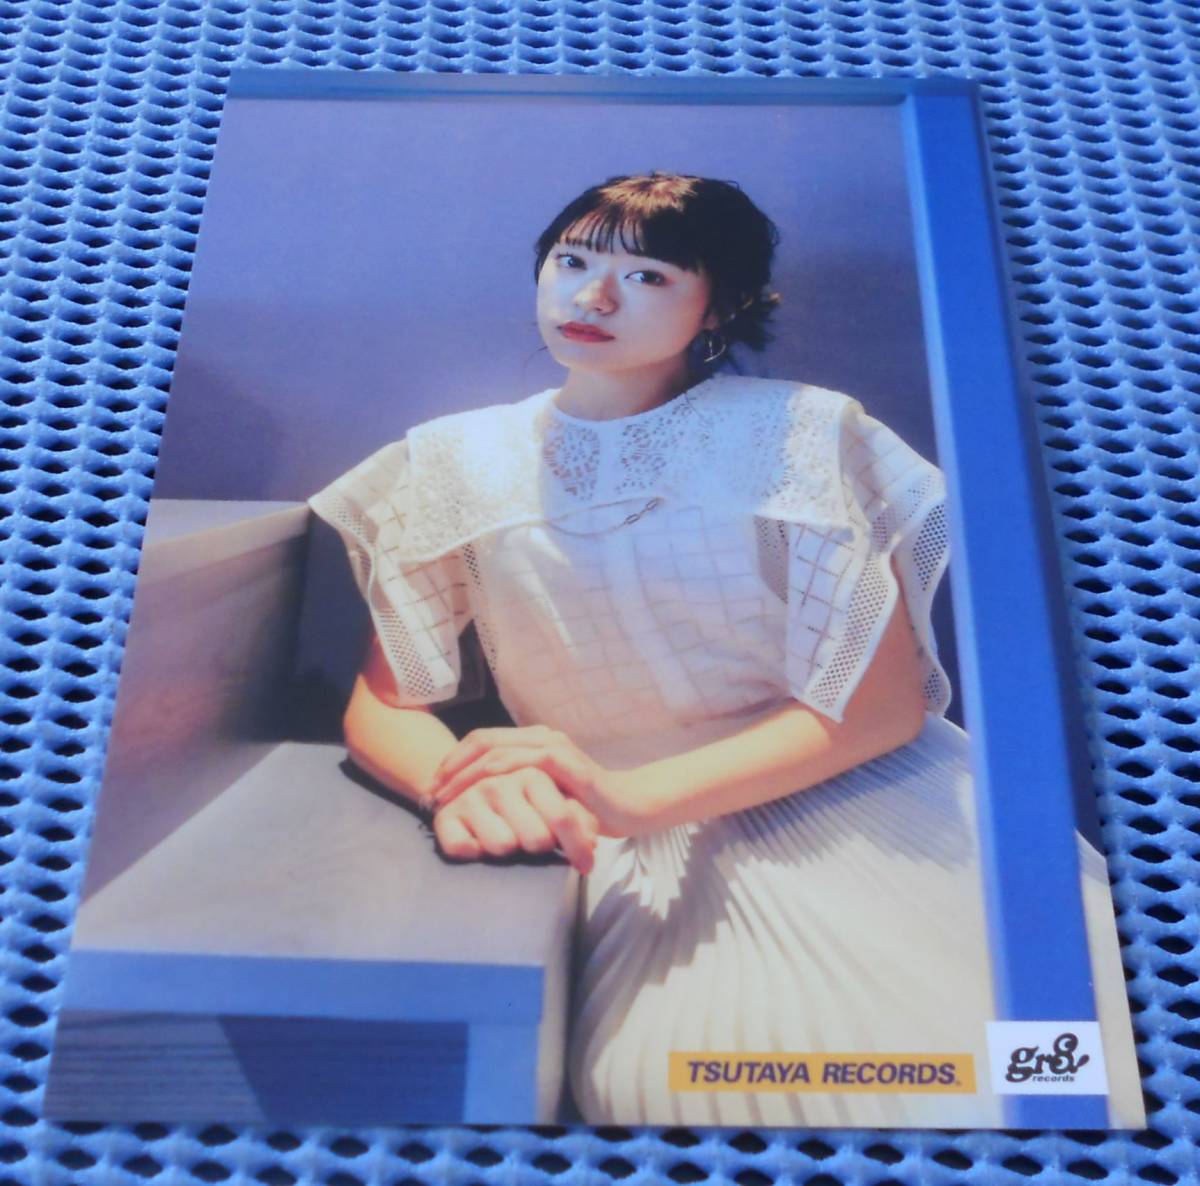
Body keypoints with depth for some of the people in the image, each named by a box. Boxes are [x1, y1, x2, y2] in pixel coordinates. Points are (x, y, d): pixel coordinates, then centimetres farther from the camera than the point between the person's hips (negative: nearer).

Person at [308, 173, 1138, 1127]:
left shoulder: (800, 432, -1)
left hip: (857, 800, 0)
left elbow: (883, 703, -7)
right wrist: (460, 783, -23)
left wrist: (634, 792, -21)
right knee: (673, 1065, -28)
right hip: (643, 852, 1)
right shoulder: (458, 466, 6)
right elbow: (379, 706, 3)